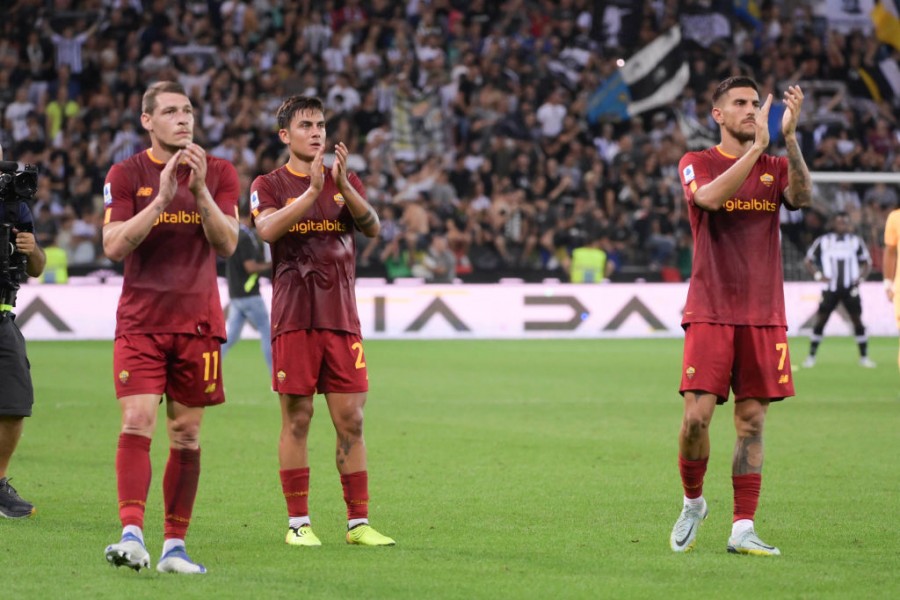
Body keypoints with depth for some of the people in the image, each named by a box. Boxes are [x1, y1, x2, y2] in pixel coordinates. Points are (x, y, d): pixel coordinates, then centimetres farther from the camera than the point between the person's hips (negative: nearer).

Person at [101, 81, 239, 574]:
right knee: (137, 424, -16)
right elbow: (114, 246, -9)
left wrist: (200, 190, -16)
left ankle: (174, 546, 7)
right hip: (140, 323, -2)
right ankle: (132, 535, -24)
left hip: (198, 323, 2)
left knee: (186, 437, 3)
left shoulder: (218, 173, 6)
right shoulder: (126, 174, 1)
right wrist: (162, 197, -18)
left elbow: (227, 243, -3)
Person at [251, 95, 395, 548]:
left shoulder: (345, 182, 13)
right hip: (293, 318, -3)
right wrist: (312, 190, -23)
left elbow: (373, 228, -3)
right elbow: (267, 229, -15)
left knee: (350, 420, 1)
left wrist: (342, 186, -18)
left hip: (342, 318, 3)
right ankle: (298, 523, 5)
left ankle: (358, 523, 6)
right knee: (296, 420, -1)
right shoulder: (269, 185, 4)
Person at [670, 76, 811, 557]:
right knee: (697, 415, -11)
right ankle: (693, 503, 14)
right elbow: (710, 196, -20)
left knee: (752, 420, 0)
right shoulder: (697, 163, 3)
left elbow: (802, 197, -11)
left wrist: (789, 136, -21)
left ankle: (742, 529, 2)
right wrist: (756, 147, -24)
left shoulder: (775, 167, 11)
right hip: (710, 313, -3)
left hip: (763, 314, 3)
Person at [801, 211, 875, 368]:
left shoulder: (856, 241, 4)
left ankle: (864, 357, 7)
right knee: (820, 321, -3)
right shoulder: (823, 241, 0)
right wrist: (818, 275, -9)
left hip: (850, 289, 1)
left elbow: (867, 263, 13)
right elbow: (808, 261, 6)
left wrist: (860, 278, -4)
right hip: (830, 289, -1)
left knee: (858, 321, -2)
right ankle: (811, 357, 5)